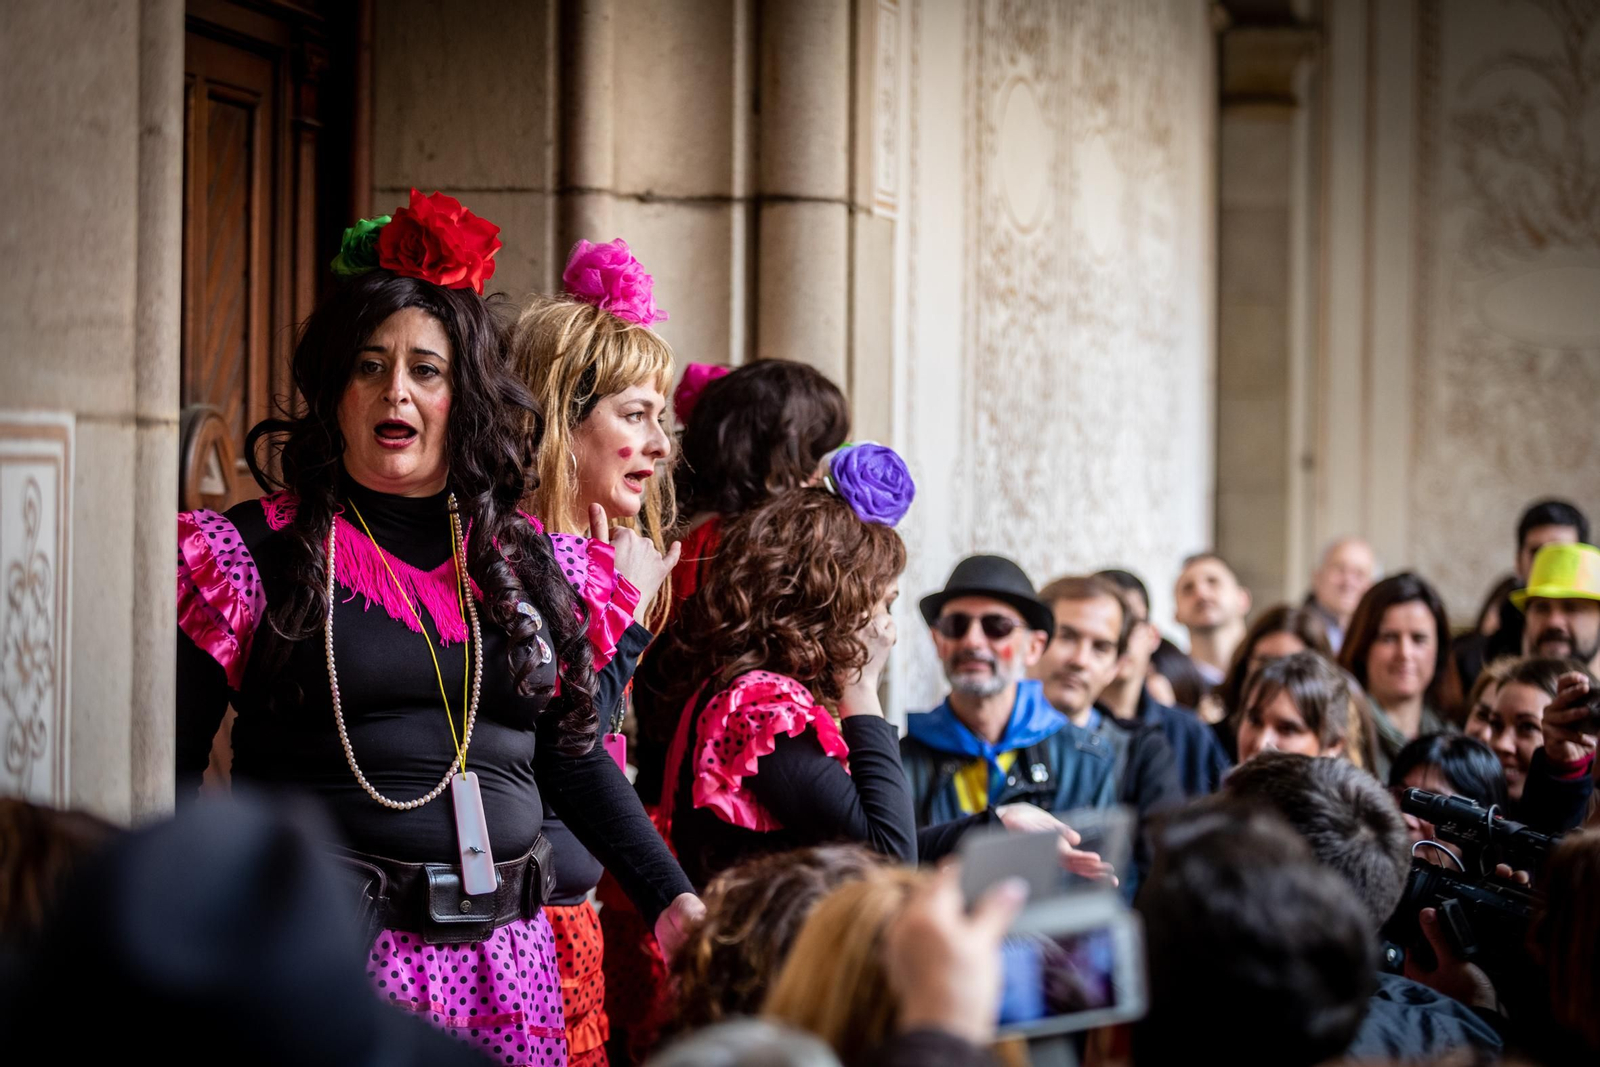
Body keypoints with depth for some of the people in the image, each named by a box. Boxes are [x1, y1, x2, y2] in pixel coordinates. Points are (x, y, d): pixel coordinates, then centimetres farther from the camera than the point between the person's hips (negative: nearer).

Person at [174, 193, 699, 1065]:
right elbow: (171, 765, -3)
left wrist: (675, 904, 8)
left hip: (504, 956, 4)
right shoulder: (259, 552, -1)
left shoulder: (522, 559, 12)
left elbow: (576, 762, 17)